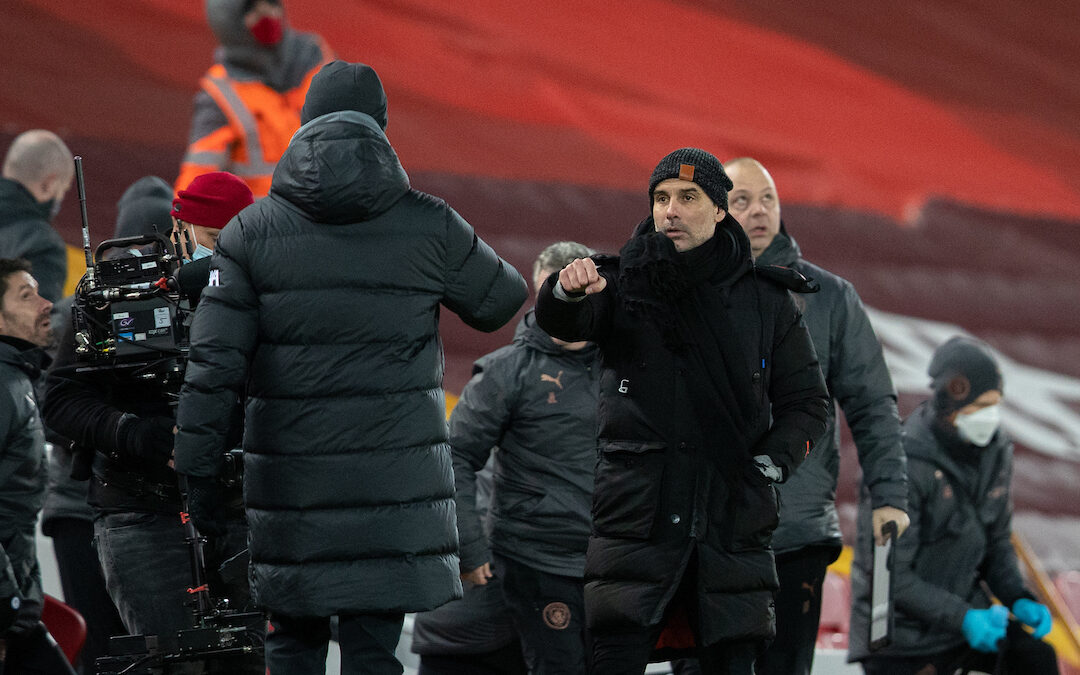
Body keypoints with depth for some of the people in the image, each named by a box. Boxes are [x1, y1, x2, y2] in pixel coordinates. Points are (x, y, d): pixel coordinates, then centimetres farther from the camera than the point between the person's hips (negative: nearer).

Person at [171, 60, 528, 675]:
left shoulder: (253, 231, 0)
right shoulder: (428, 226, -2)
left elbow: (214, 362, -4)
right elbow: (501, 301, 14)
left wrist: (198, 466, 1)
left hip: (290, 474, 1)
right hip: (394, 476, -1)